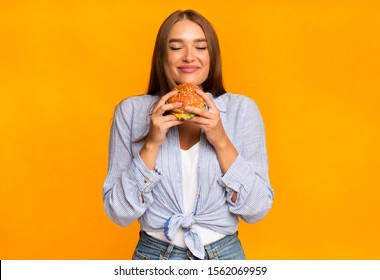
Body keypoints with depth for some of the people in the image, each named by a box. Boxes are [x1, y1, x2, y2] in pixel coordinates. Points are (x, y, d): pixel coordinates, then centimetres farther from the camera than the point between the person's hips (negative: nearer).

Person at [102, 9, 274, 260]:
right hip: (154, 255, 0)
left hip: (224, 256, 1)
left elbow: (257, 210, -9)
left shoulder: (242, 109, -6)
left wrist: (221, 141, -20)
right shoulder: (131, 111, -7)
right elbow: (119, 213, -9)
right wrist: (152, 144, -20)